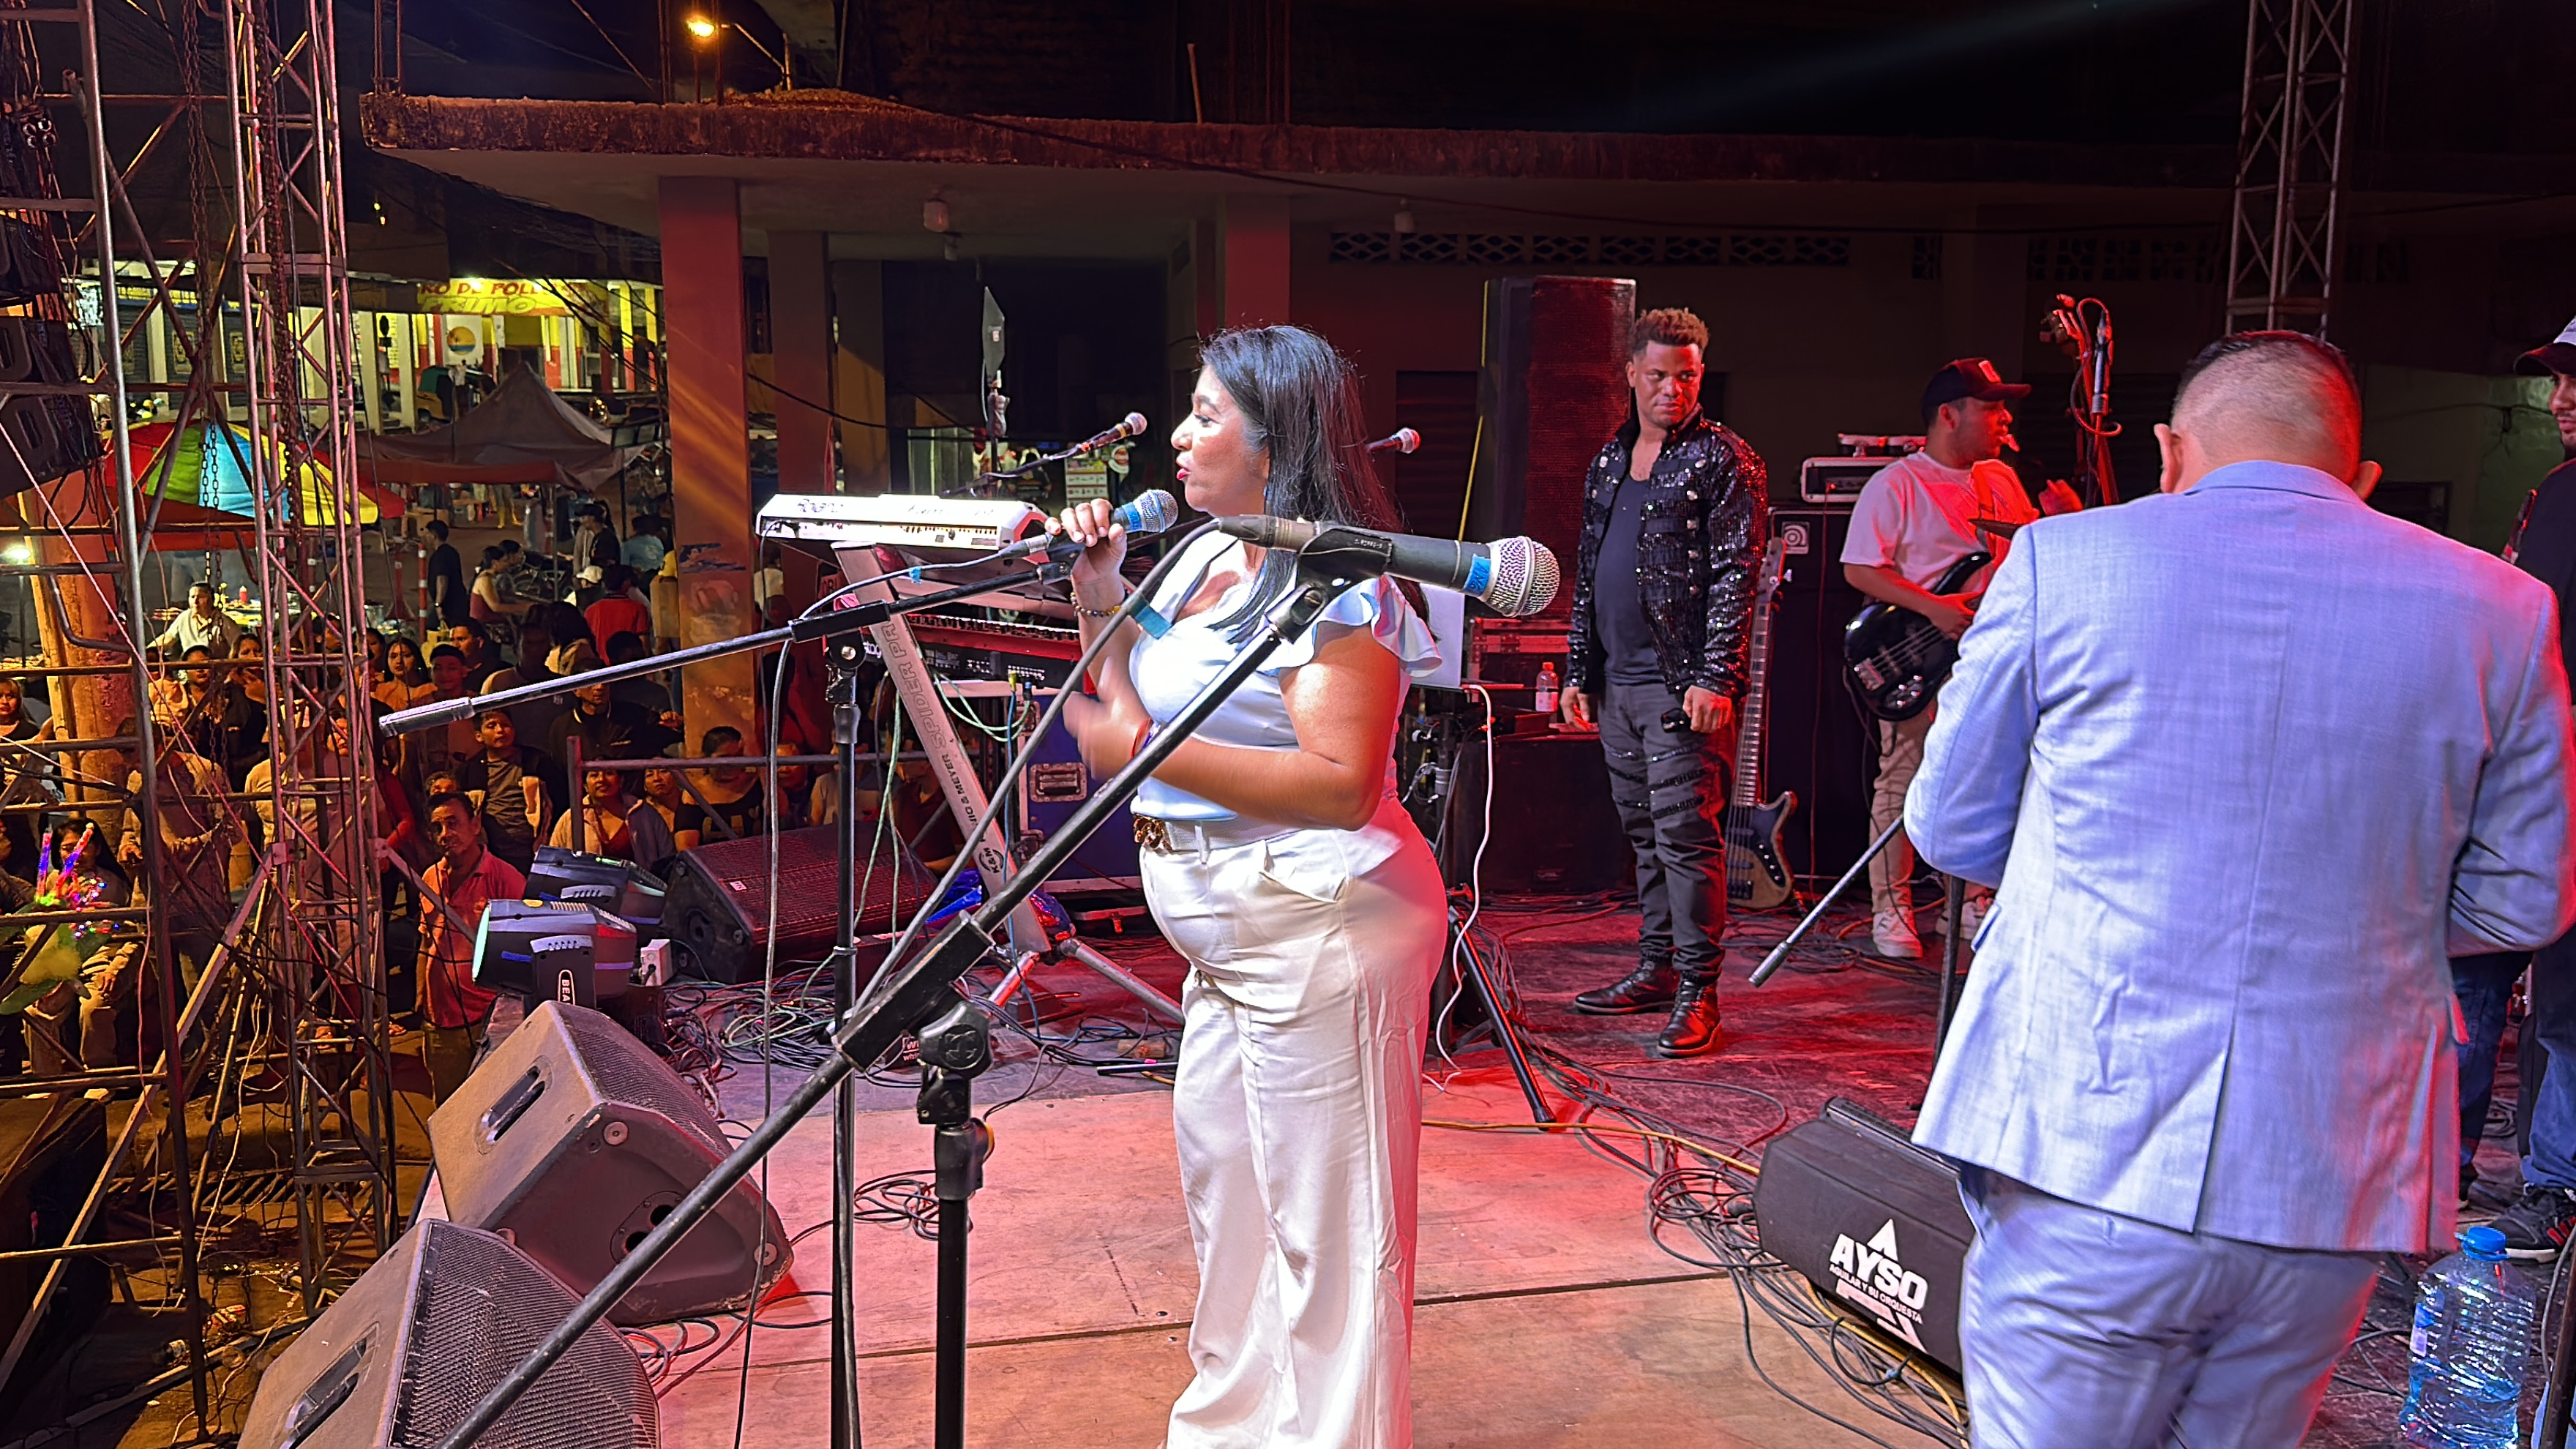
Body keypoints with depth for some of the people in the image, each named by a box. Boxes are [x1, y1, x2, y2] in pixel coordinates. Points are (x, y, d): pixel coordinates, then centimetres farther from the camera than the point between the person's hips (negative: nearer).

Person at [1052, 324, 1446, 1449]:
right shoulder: (1200, 557, 12)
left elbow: (1341, 785, -27)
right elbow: (1131, 710, 20)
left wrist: (1147, 751, -24)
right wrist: (1101, 601, 4)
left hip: (1320, 932, -10)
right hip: (1230, 936, 11)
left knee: (1323, 1225, 1)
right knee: (1217, 1169, 22)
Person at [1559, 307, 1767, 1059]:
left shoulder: (1724, 459, -4)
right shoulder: (1609, 461, 17)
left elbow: (1735, 575, -11)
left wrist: (1716, 679, -18)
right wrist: (1579, 669, 16)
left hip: (1683, 683, -7)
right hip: (1616, 682, 7)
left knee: (1686, 833, -7)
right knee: (1644, 833, 13)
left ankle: (1696, 992, -1)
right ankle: (1656, 969, 23)